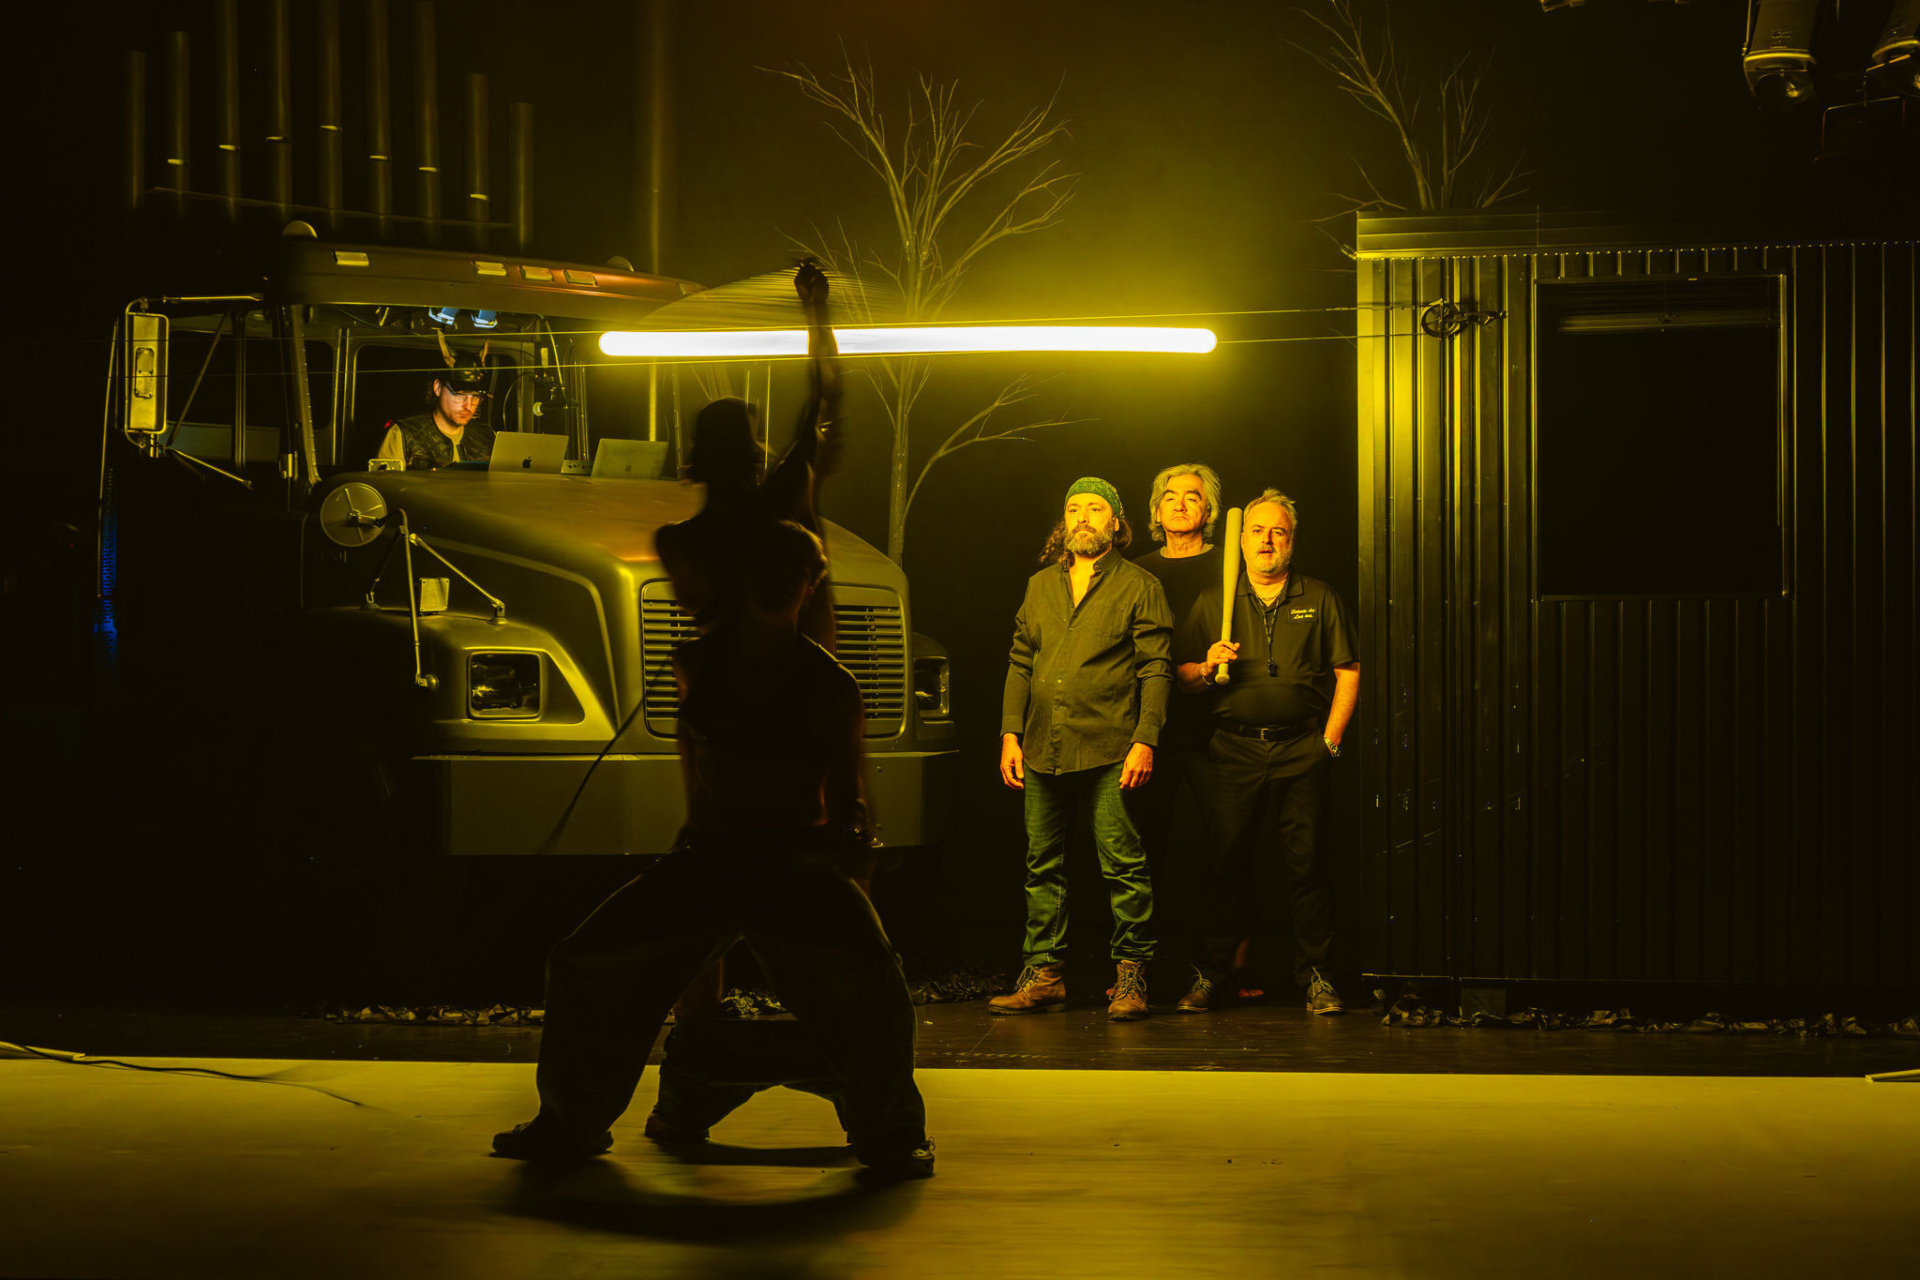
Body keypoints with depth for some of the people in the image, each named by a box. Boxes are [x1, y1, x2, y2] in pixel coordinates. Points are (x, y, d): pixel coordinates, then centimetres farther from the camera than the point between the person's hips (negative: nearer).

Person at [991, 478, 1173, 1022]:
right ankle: (1044, 974, 13)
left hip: (1110, 752, -5)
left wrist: (1145, 741, -11)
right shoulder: (1040, 586, 17)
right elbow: (1019, 665, 17)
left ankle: (1130, 976, 2)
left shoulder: (1140, 586, 4)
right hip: (1043, 750, 5)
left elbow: (1156, 669, -2)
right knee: (1042, 866, 7)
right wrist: (1010, 734, 8)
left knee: (1122, 864, -5)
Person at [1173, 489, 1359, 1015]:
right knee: (1225, 862, -2)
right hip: (1234, 749, 1)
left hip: (1301, 750, 0)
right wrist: (1206, 667, -9)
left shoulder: (1318, 598, 10)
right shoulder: (1212, 602, 12)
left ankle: (1314, 974, 6)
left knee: (1306, 863, -2)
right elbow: (1182, 675, 12)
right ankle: (1210, 976, 4)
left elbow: (1348, 671, 8)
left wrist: (1331, 737, 0)